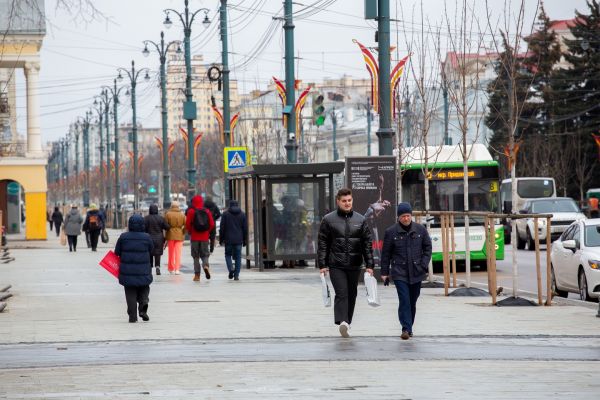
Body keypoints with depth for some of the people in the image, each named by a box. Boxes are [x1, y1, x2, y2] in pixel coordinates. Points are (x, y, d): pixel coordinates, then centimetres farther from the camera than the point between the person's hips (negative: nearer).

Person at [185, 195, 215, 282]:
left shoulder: (191, 211, -6)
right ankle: (206, 265, -19)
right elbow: (212, 224, -1)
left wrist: (190, 232, 10)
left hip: (194, 237, -2)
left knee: (196, 256, 5)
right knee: (205, 254, 11)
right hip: (205, 237, 2)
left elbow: (187, 224, -9)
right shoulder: (207, 212, 1)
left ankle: (197, 275, 3)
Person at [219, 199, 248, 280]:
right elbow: (245, 228, 5)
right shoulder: (242, 214, 5)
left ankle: (231, 269, -10)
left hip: (228, 240, -1)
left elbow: (222, 228, -2)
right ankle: (236, 275, 1)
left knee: (228, 255, 14)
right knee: (238, 257, 5)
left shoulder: (225, 214, -1)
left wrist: (221, 239, 5)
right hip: (239, 240, 1)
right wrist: (244, 240, 12)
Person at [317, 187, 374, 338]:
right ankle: (342, 322, -28)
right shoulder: (328, 220, 2)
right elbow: (322, 244, 3)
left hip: (354, 265, 3)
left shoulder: (360, 220, 8)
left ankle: (347, 322, 20)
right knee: (341, 293, -16)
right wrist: (322, 265, -3)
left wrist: (369, 265, 2)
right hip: (336, 265, -3)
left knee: (351, 295, 10)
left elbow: (367, 244, 8)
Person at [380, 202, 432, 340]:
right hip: (399, 273, -3)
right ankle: (406, 329, -14)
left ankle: (409, 327, 23)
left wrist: (424, 265, -2)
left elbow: (428, 248, 11)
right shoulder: (391, 232, -2)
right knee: (404, 301, -13)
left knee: (412, 302, 10)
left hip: (416, 272, 3)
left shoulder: (420, 230, 4)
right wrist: (384, 272, 3)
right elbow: (386, 253, 3)